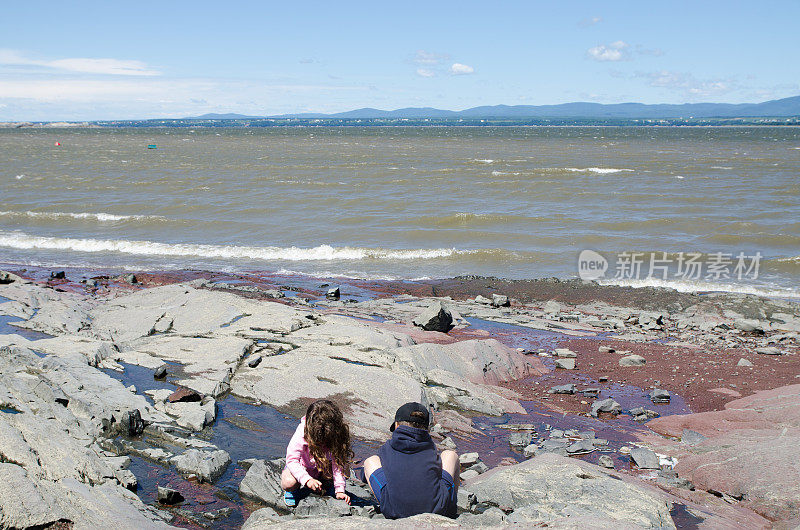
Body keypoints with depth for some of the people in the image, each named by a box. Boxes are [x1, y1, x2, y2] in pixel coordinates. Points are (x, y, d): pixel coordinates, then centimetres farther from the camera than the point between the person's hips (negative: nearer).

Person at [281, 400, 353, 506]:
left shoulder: (335, 435, -26)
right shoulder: (301, 433, -33)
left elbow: (338, 465, -23)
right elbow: (292, 460, -32)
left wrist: (340, 490, -31)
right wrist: (307, 479, -45)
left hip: (322, 469, 3)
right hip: (300, 467, -3)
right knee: (289, 482, -34)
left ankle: (326, 486, 4)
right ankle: (291, 490, 4)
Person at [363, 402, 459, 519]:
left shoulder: (387, 448, 17)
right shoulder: (431, 448, 19)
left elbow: (364, 476, 34)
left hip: (395, 512, -1)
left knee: (370, 461, 24)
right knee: (450, 454, 27)